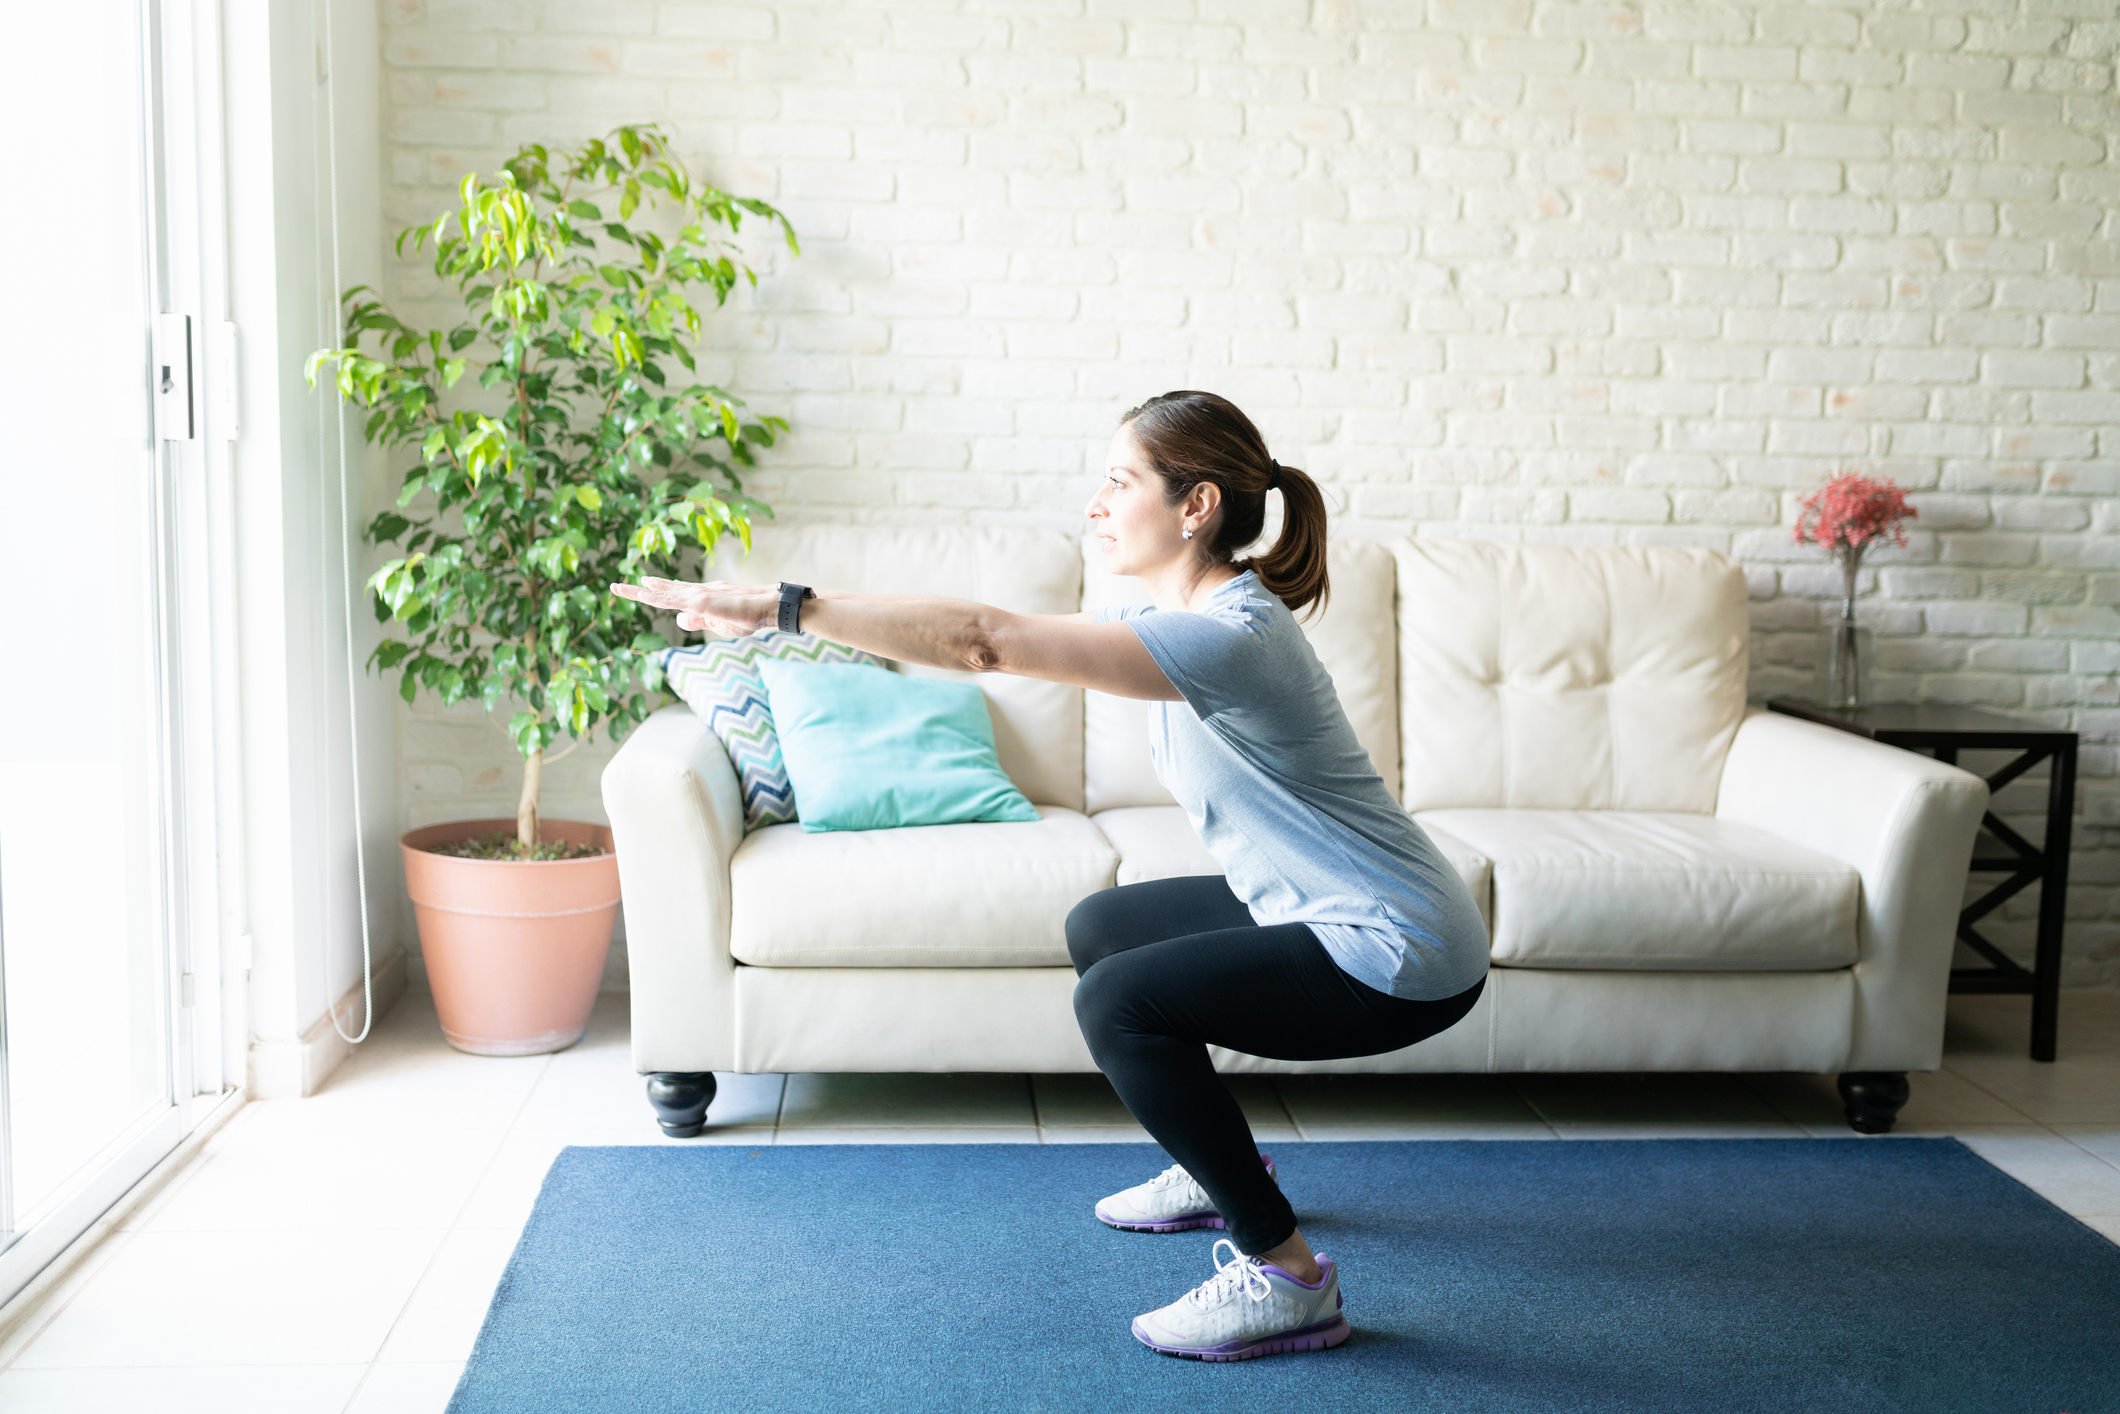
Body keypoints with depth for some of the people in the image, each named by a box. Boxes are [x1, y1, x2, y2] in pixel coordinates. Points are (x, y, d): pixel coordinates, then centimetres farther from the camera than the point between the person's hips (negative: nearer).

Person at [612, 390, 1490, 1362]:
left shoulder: (1232, 635, -26)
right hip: (1317, 910, 10)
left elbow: (987, 642, -32)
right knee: (1099, 928, 19)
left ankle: (1285, 1278, -8)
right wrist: (789, 621, 2)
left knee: (1118, 999, -19)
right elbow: (997, 637, 6)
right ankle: (1218, 1172, 34)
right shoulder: (1163, 615, 4)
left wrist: (784, 607, -30)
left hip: (1402, 957, -10)